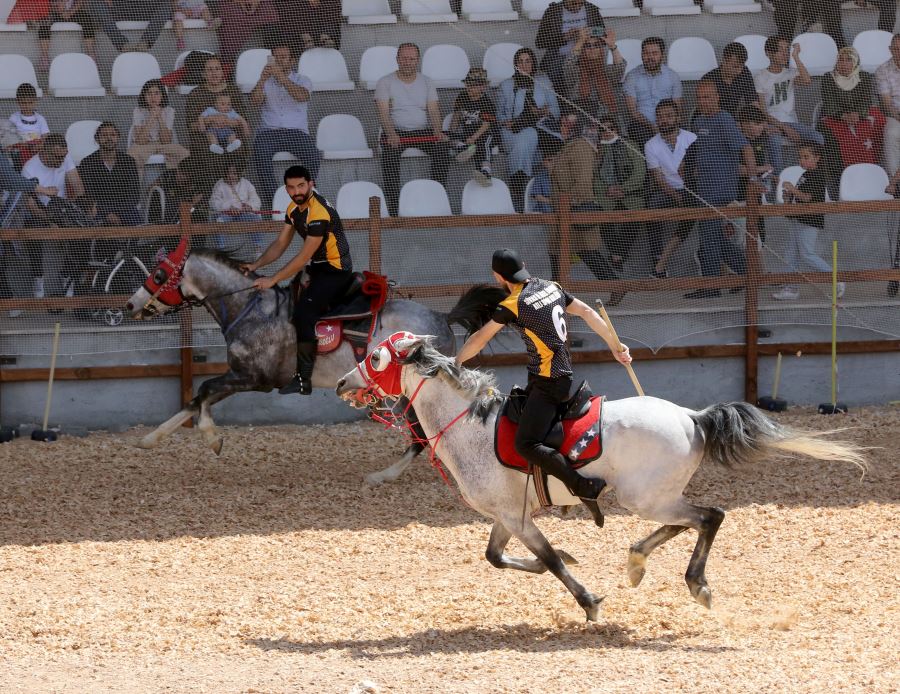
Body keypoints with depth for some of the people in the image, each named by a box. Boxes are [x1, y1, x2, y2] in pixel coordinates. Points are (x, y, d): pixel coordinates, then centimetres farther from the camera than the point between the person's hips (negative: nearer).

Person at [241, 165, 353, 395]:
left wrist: (272, 280, -19)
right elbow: (280, 244, 12)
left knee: (304, 311, -24)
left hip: (336, 270, -10)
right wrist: (256, 265, -2)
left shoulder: (319, 212, -23)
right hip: (317, 268, 10)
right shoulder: (294, 208, 7)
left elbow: (304, 257, -22)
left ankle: (303, 379, -23)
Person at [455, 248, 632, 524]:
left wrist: (455, 363, 11)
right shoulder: (551, 288, 9)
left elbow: (480, 340, -3)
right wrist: (615, 346, 18)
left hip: (547, 383, -10)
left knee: (526, 445, -17)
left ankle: (586, 488, -26)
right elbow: (587, 312, 12)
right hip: (563, 375, 10)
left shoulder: (513, 304, -13)